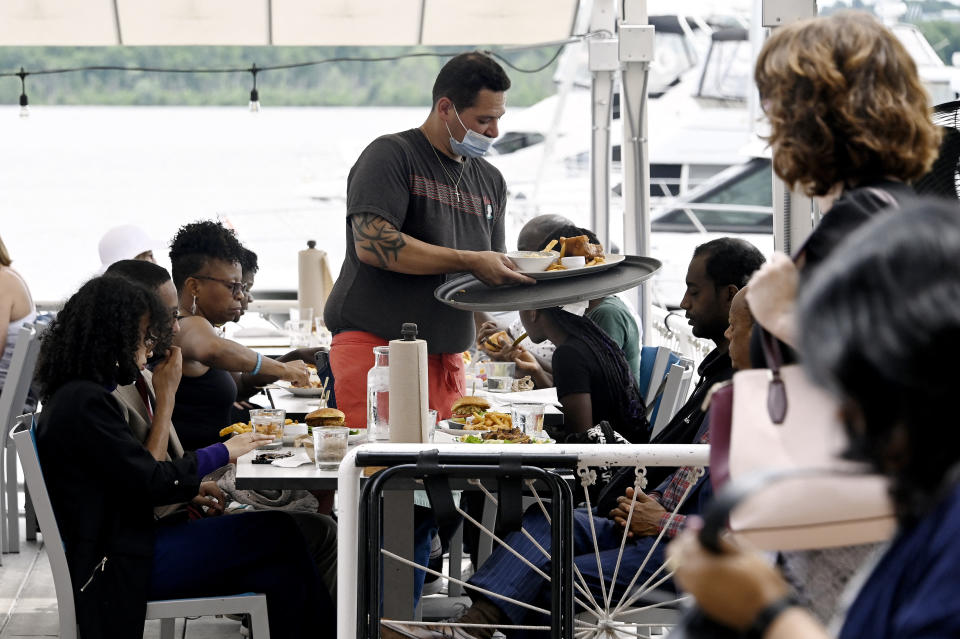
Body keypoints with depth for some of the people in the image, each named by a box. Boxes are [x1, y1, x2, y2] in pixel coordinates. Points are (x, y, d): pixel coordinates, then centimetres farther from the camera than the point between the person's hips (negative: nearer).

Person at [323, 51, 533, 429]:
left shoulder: (490, 181, 18)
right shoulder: (391, 155, -5)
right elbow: (372, 243, -18)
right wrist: (469, 262, -17)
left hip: (445, 355, 7)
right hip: (373, 344, -7)